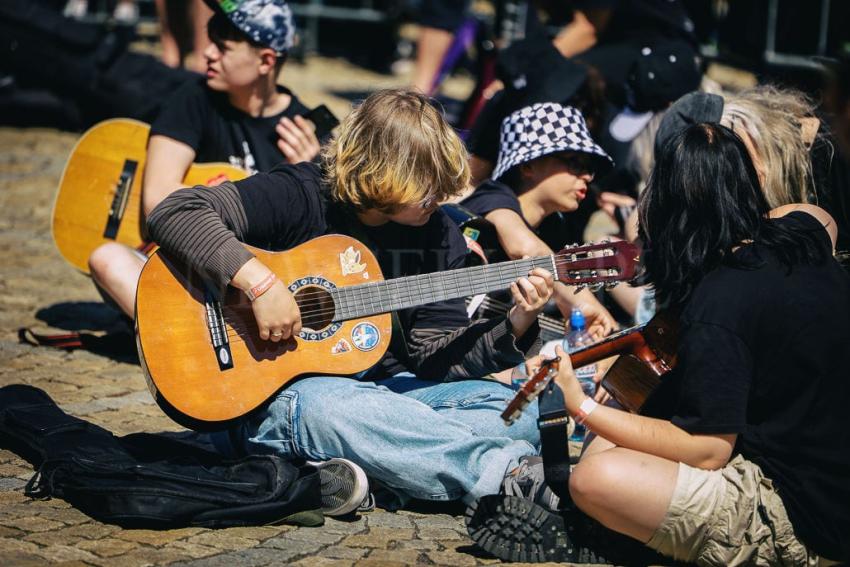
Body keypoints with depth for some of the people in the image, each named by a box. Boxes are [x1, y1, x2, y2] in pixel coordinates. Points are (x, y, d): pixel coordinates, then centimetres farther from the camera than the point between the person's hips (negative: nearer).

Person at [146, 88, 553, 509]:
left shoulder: (436, 233, 4)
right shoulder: (301, 198, -13)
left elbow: (435, 357, 5)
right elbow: (173, 213, -22)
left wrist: (516, 326, -10)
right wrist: (260, 281, -31)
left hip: (381, 387, 6)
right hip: (277, 393, -5)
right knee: (324, 406, -41)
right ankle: (507, 473, -41)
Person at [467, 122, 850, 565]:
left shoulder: (719, 304, -22)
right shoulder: (802, 232, 2)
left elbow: (706, 451, -18)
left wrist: (581, 407, -17)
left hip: (804, 524, -9)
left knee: (595, 479, -23)